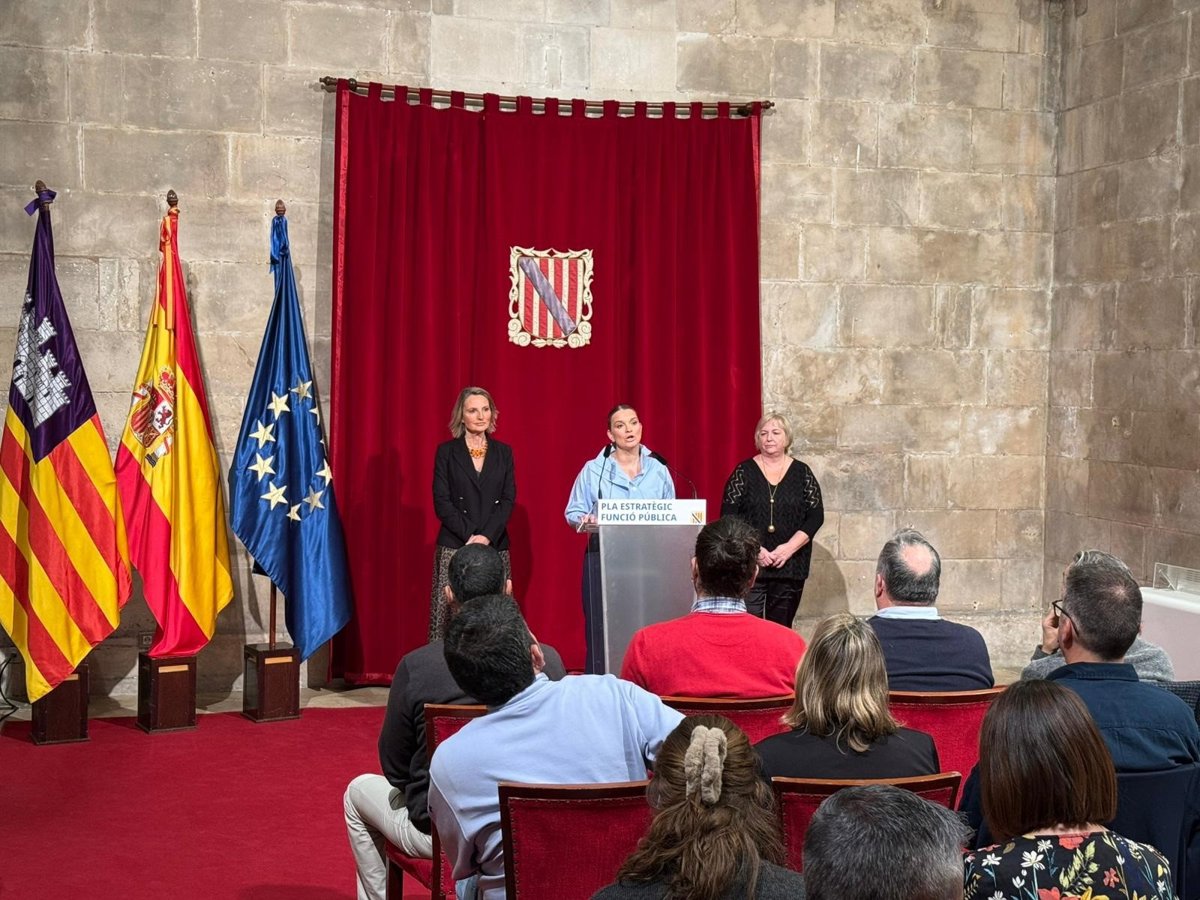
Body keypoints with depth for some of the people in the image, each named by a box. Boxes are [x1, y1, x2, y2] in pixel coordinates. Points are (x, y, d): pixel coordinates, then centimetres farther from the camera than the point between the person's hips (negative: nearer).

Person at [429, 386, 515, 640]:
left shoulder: (503, 452, 11)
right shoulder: (446, 452, 5)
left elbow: (508, 500, 4)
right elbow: (442, 502, -1)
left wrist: (486, 536, -10)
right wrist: (470, 536, -12)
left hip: (495, 546, 2)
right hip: (454, 547, -2)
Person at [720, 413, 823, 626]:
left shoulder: (802, 473, 7)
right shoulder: (744, 472, 4)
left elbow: (816, 516, 2)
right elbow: (728, 517, -1)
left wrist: (789, 548, -10)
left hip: (790, 566, 2)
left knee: (781, 627, 6)